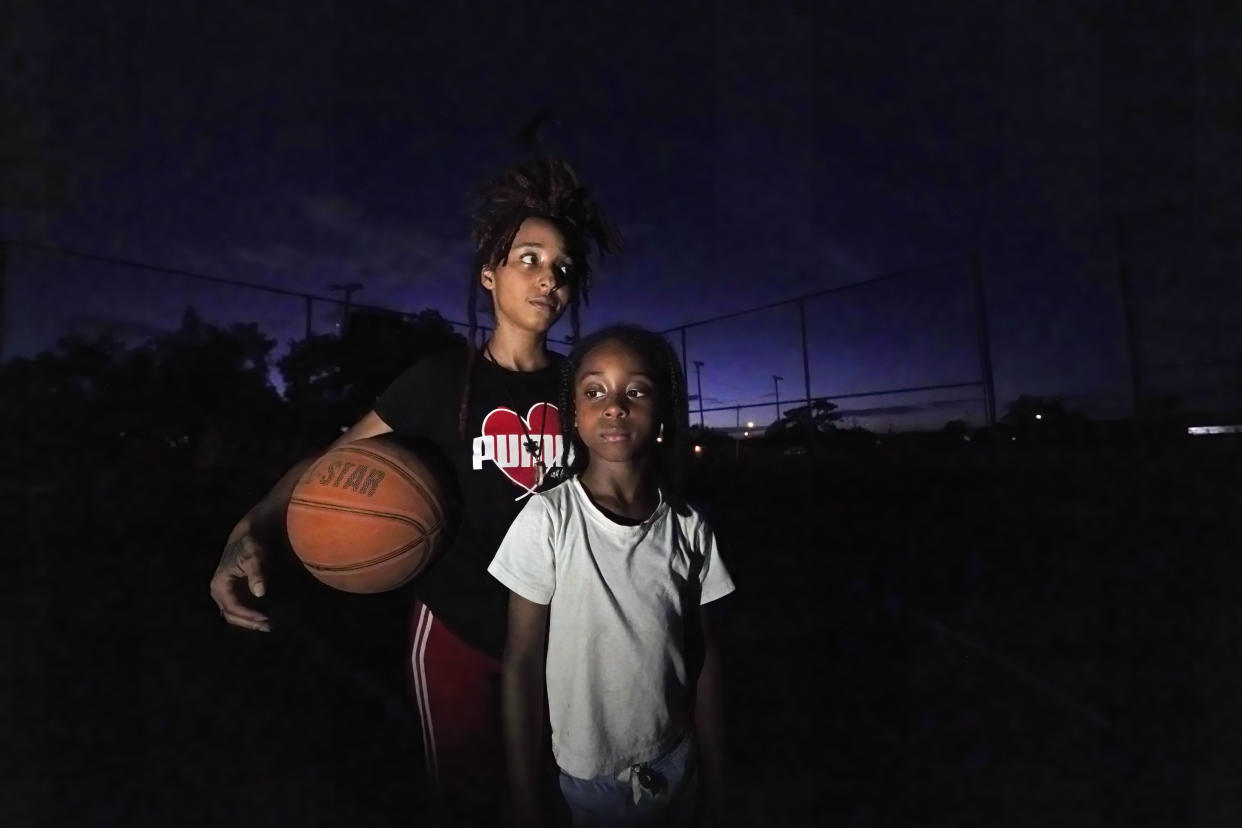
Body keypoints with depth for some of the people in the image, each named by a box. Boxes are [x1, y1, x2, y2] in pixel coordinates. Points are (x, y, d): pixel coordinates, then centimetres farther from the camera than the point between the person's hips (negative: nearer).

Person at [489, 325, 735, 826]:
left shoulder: (688, 526, -11)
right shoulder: (547, 519, -21)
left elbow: (703, 652, -2)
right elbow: (521, 661, -13)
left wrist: (713, 772, 5)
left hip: (677, 763, 3)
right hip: (589, 774, -2)